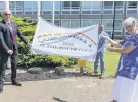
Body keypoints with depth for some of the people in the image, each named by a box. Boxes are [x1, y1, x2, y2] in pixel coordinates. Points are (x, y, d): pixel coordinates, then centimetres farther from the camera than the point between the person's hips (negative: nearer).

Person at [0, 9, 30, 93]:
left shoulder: (14, 24, 11)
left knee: (14, 65, 15)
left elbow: (20, 34, 21)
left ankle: (14, 80, 31)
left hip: (14, 48, 6)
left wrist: (26, 42, 23)